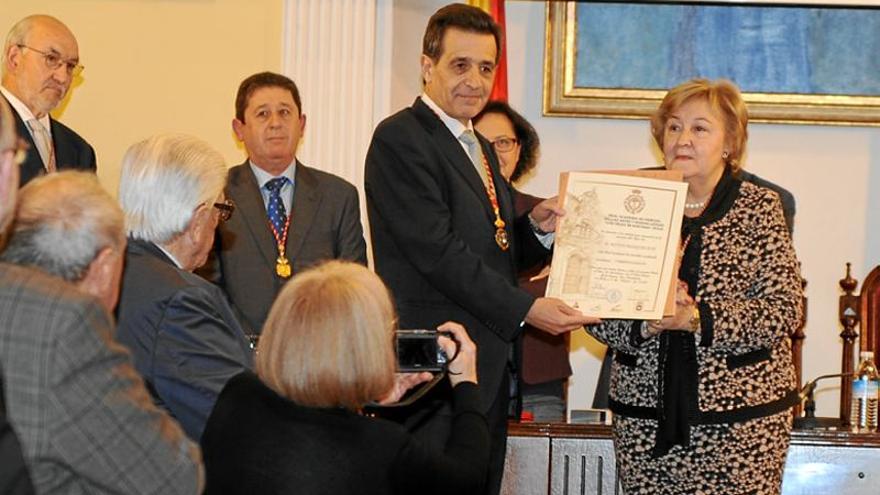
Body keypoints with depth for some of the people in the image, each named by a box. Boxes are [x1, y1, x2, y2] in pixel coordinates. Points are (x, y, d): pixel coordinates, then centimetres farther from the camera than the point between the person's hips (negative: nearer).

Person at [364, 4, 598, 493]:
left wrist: (536, 227, 1)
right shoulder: (400, 138, -10)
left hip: (488, 369, 9)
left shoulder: (481, 149, 19)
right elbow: (437, 251, -18)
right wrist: (524, 309, -20)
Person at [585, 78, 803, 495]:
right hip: (645, 415, 2)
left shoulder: (759, 207, 2)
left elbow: (784, 309, -8)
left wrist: (697, 318, -19)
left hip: (741, 417, -2)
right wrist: (645, 321, -17)